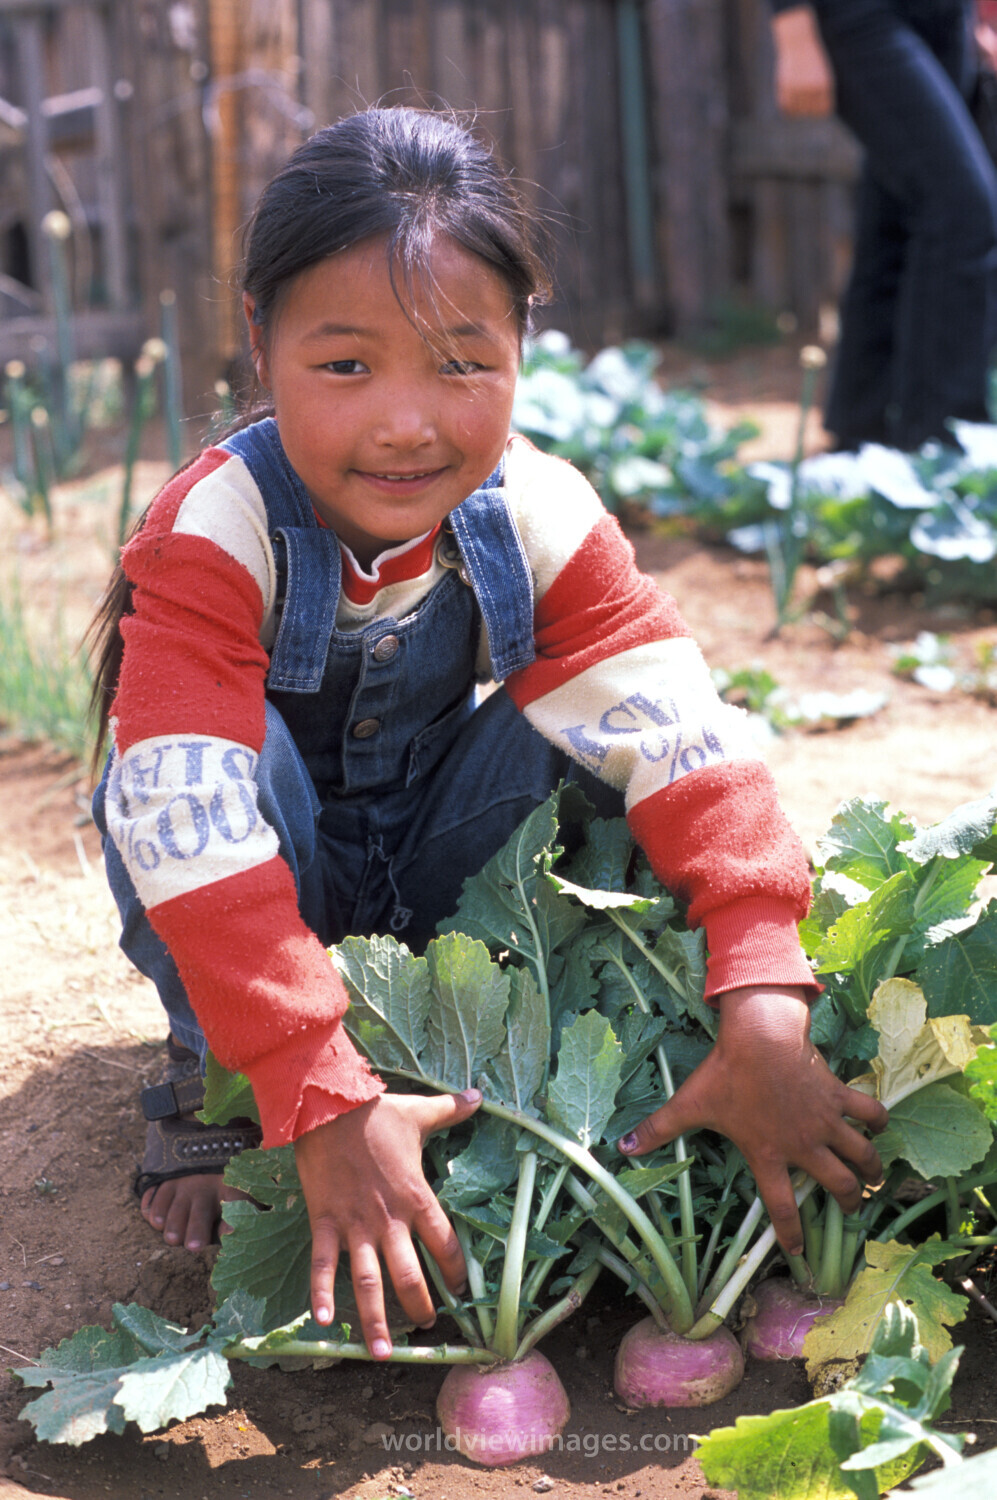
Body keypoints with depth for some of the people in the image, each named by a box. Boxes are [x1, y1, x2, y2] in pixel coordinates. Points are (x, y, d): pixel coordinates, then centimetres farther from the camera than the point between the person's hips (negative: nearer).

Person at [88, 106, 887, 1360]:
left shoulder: (541, 520, -20)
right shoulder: (212, 538, -30)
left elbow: (686, 744, -29)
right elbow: (199, 832, -40)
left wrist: (764, 1017, -42)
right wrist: (326, 1105, -48)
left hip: (436, 868, 2)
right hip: (275, 881, -2)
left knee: (592, 710, -25)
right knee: (221, 746, -35)